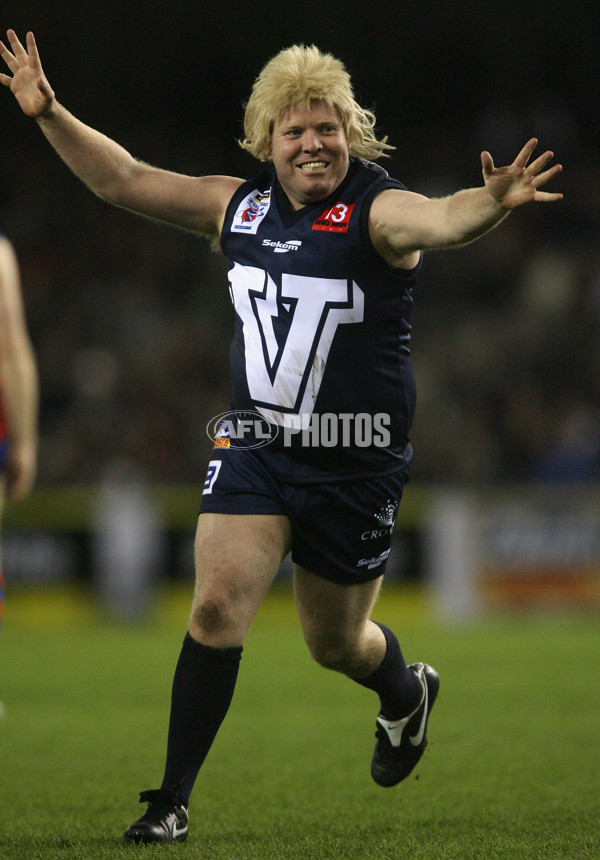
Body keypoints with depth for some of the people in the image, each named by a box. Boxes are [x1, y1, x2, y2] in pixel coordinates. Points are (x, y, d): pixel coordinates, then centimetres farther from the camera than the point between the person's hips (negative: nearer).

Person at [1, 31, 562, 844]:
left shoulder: (377, 211, -14)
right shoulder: (241, 206, 2)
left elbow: (441, 219, -36)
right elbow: (127, 180, 8)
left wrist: (490, 203, -58)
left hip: (356, 464, -3)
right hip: (254, 447, 3)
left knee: (336, 642, 12)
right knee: (217, 604, -13)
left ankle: (407, 694, 50)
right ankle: (172, 801, -7)